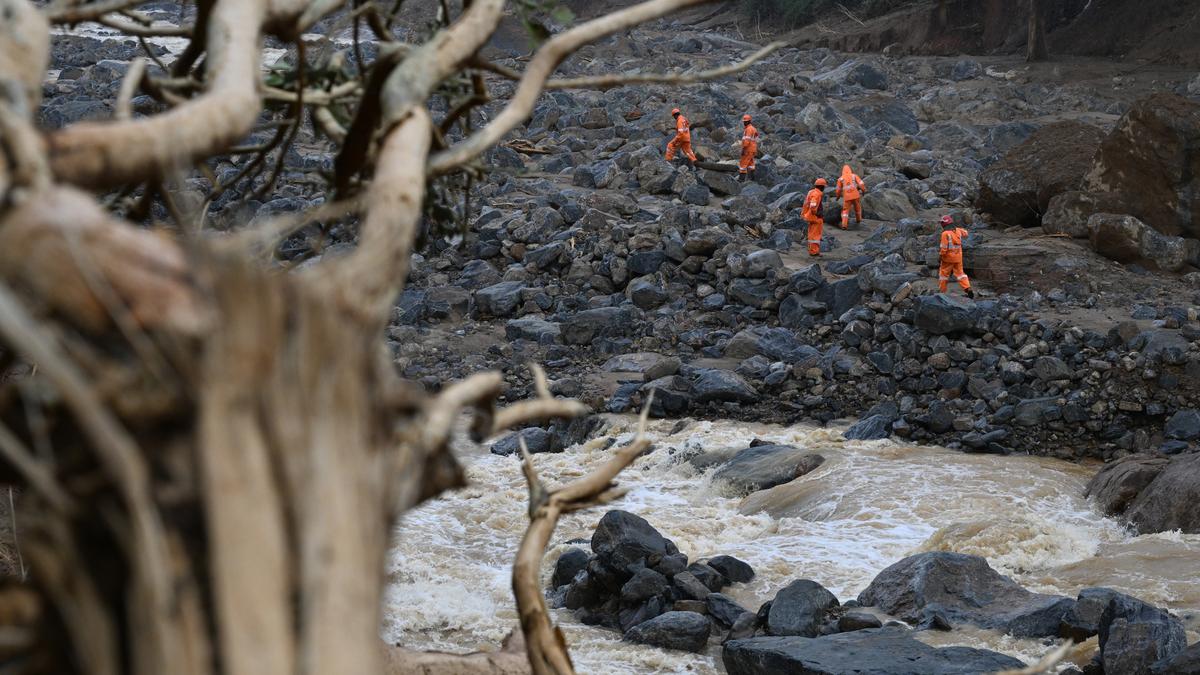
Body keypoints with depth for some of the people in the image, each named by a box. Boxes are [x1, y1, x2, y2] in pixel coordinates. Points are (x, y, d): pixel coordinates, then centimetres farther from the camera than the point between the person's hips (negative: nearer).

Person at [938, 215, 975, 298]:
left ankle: (941, 291, 15)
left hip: (948, 257, -6)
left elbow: (944, 247, -20)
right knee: (960, 273, 11)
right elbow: (965, 233, 22)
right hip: (958, 257, 6)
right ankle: (968, 289, -1)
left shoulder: (945, 233, -19)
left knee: (944, 273, 9)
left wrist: (940, 255, -8)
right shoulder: (958, 230, 0)